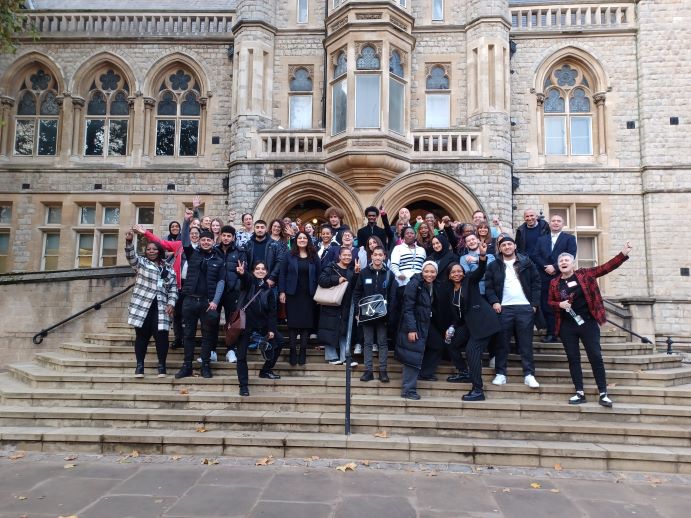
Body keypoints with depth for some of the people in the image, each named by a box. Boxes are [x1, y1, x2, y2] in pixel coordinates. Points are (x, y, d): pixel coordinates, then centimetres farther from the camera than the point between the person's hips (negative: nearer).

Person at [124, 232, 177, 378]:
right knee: (142, 335, 2)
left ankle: (162, 365, 6)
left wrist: (171, 303, -2)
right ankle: (139, 365, 11)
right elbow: (131, 256, -12)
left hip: (160, 308, 1)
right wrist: (129, 241, -29)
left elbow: (173, 288, 12)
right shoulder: (141, 262, 10)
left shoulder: (168, 268, 15)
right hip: (142, 306, -1)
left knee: (161, 335, -5)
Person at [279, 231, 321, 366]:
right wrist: (282, 292, -6)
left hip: (308, 295, 1)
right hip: (292, 294, -1)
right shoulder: (289, 255, 3)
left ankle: (303, 351, 10)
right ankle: (293, 351, 9)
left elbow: (319, 275, 7)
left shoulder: (314, 257, 6)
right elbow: (282, 274, 1)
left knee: (306, 323, 2)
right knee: (293, 323, 1)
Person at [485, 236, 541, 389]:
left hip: (525, 307, 0)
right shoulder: (494, 266, 7)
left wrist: (535, 303, -1)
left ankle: (529, 374, 6)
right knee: (502, 342, 3)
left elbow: (536, 282, 6)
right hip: (504, 308, 0)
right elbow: (488, 286, 4)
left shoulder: (526, 262, 8)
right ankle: (501, 373, 10)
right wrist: (494, 302, -9)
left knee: (526, 342, 2)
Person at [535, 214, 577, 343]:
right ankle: (551, 333, 5)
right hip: (545, 277, 3)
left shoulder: (570, 238, 9)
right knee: (547, 306, 0)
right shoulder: (541, 239, 19)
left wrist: (555, 267, -14)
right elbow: (537, 256, 8)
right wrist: (546, 267, -9)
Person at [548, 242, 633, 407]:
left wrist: (623, 254, -16)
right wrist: (559, 304, -10)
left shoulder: (584, 274, 1)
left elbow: (605, 268, -5)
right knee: (573, 358, 4)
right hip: (567, 327, 2)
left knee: (596, 357, -1)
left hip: (588, 323, -2)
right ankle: (580, 393, 12)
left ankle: (603, 394, 7)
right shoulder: (554, 283, 5)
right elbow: (550, 301, 12)